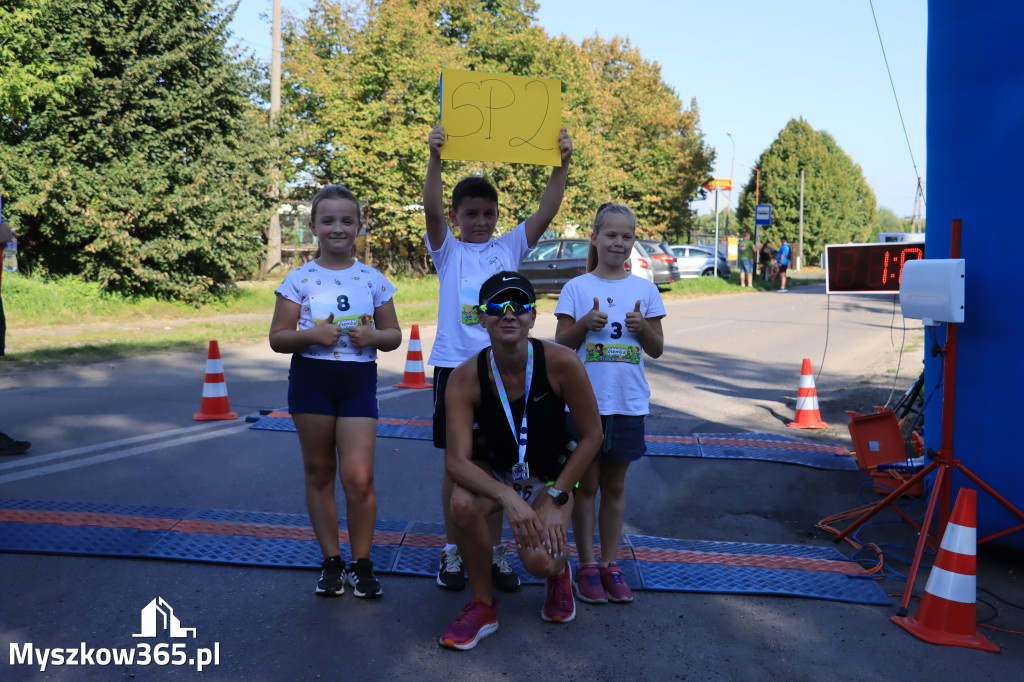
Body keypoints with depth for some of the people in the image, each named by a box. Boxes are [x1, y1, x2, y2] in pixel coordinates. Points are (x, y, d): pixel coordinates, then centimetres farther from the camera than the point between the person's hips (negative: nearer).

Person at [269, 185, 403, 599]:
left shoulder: (373, 279, 5)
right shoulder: (300, 279, 1)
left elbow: (393, 335, 10)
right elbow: (277, 338, 0)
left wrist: (373, 336, -12)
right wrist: (311, 335, -19)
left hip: (359, 379, 0)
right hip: (310, 378, 0)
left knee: (359, 477, -6)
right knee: (319, 471, 9)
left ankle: (361, 564, 14)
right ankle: (332, 562, 24)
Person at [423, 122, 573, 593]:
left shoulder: (508, 248, 9)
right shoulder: (447, 251, 4)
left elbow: (546, 211, -1)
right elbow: (431, 209, -13)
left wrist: (562, 164, -12)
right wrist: (435, 159, -26)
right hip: (455, 365, -2)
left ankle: (494, 549, 23)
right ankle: (453, 549, 22)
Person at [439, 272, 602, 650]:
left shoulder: (561, 362, -23)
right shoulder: (465, 378, -21)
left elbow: (592, 435, -13)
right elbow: (456, 460, -26)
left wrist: (555, 499, -15)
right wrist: (506, 496, -42)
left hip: (551, 476, -1)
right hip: (494, 474, 1)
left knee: (539, 560, -25)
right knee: (462, 503, -32)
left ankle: (559, 568, 18)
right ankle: (482, 605, -5)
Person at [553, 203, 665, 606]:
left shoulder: (645, 290, 5)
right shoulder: (576, 288, -1)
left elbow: (657, 349, 6)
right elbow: (560, 344, -3)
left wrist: (643, 327, -14)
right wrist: (584, 324, -21)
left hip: (629, 403, 2)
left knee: (615, 486, 12)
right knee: (586, 486, 7)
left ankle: (610, 564, 24)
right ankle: (587, 566, 18)